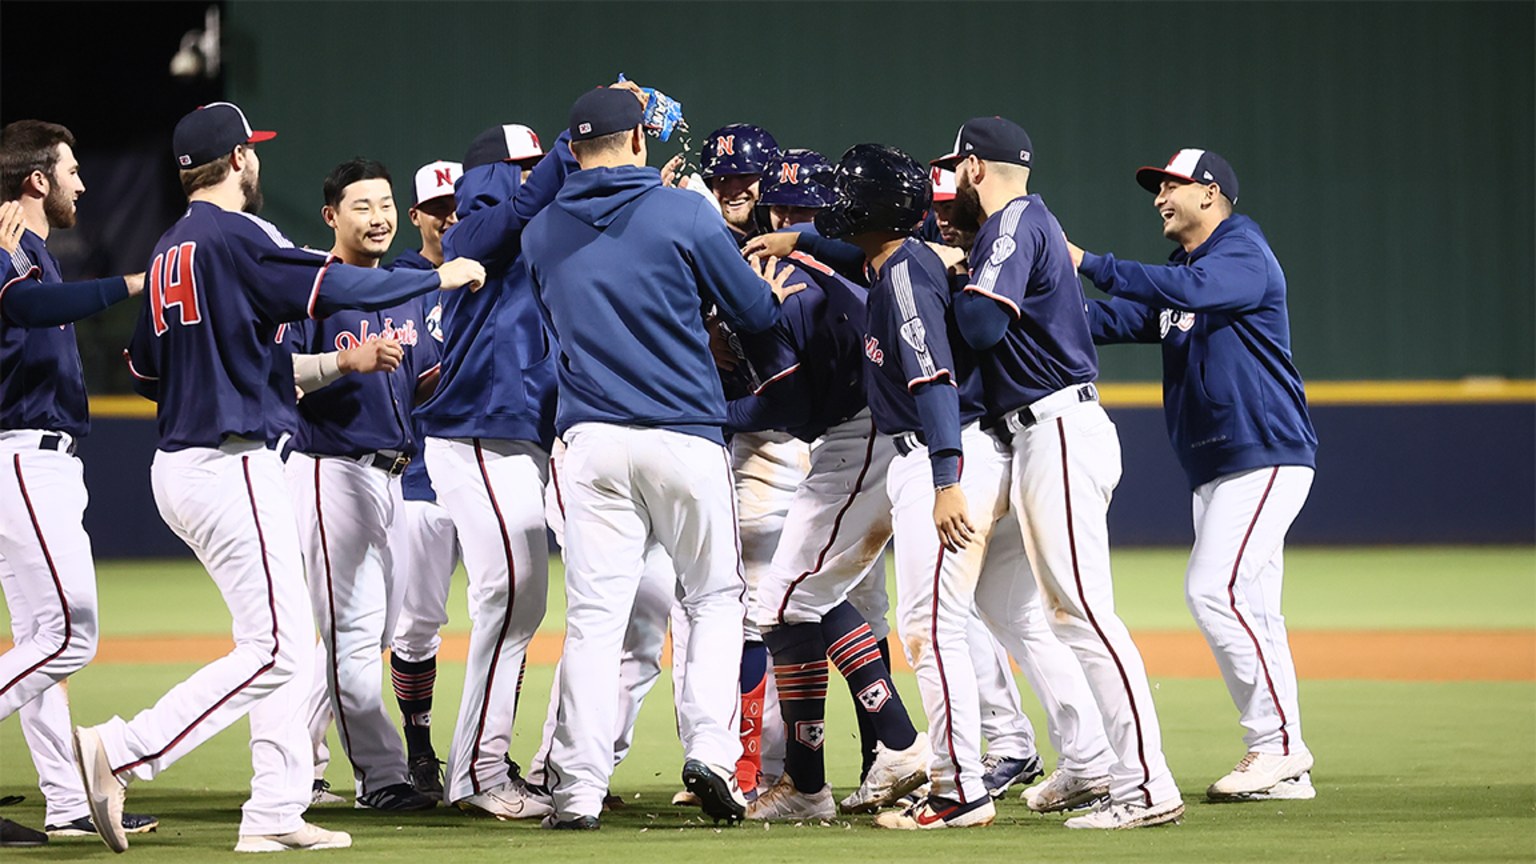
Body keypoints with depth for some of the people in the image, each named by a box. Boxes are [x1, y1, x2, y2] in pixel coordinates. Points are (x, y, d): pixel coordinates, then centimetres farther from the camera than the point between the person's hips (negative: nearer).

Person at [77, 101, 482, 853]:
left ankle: (276, 813, 9)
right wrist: (437, 278, -11)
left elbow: (144, 368, 18)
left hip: (180, 466, 10)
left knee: (288, 644, 13)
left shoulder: (168, 251, 15)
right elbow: (335, 288, -22)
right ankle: (120, 753, -16)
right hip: (232, 467, -10)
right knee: (275, 650, -10)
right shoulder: (236, 237, -13)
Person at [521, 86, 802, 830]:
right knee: (716, 598, 12)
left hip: (590, 439, 2)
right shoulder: (684, 216, -4)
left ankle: (578, 787, -4)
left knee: (593, 614, 1)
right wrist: (775, 288, 25)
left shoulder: (542, 234, 7)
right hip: (684, 434, -2)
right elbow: (755, 312, 3)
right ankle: (709, 748, -4)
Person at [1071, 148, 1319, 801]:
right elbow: (1114, 320, 11)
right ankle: (1283, 769, 8)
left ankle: (1279, 744, -15)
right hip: (1214, 469, 10)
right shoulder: (1178, 274, 21)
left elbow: (1188, 288, -27)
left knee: (1216, 590, -18)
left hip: (1266, 455, -10)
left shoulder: (1243, 253, -8)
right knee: (1248, 609, 7)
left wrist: (1088, 264, -26)